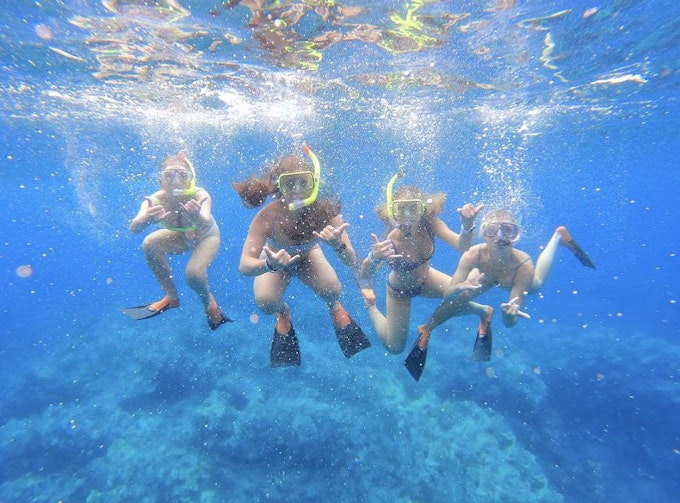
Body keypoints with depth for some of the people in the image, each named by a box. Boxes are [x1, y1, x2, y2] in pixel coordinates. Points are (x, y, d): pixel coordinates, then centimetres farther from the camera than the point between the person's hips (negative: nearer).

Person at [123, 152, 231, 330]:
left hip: (206, 236, -4)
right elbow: (134, 228, -41)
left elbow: (207, 225, -53)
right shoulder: (155, 201, -28)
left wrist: (197, 217, -76)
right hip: (181, 236, 4)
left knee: (193, 273, -26)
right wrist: (147, 219, -63)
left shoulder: (200, 196, -36)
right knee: (150, 244, -21)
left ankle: (209, 303, 10)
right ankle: (171, 298, -1)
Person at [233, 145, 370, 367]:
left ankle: (335, 307, 15)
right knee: (266, 302, -25)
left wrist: (338, 245, -54)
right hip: (275, 258, 0)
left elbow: (351, 261, -32)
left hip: (308, 255, 1)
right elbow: (244, 265, -35)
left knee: (333, 290, -26)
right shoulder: (268, 216, -35)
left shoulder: (325, 210, -32)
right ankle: (283, 314, 15)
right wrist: (269, 264, -57)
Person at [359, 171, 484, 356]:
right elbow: (364, 276, -43)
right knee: (394, 348, 6)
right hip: (399, 290, -3)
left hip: (425, 278, 4)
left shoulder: (430, 224, -28)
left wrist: (467, 225, -59)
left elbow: (462, 246, -38)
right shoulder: (390, 242, -38)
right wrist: (374, 259, -65)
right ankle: (372, 308, 31)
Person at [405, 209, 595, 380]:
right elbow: (447, 295, -41)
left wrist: (510, 313, -62)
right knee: (455, 301, -22)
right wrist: (461, 287, -62)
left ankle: (559, 236, 47)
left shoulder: (523, 264, -43)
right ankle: (482, 312, 13)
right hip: (485, 277, 0)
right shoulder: (473, 255, -42)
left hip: (514, 280, 0)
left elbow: (510, 323, -39)